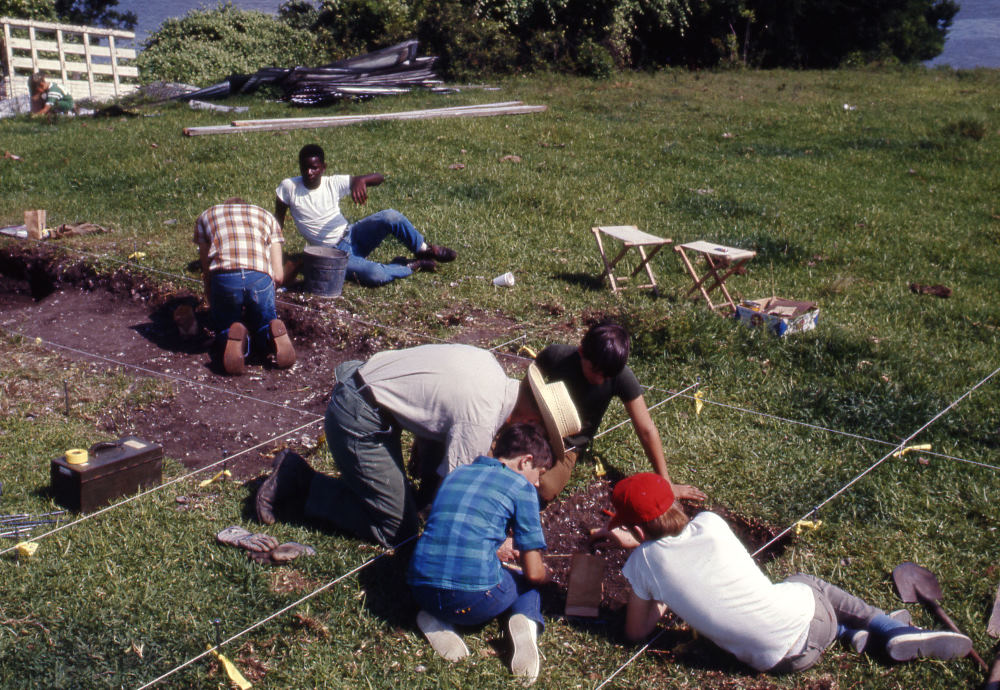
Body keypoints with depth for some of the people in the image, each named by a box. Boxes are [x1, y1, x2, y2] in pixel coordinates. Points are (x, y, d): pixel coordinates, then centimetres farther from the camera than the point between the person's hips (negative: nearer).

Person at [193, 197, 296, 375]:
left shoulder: (206, 216, 30)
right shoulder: (266, 216, 32)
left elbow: (206, 272, 25)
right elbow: (278, 275, 22)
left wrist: (212, 306, 35)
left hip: (223, 276, -1)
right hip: (260, 277, 1)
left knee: (223, 327, 24)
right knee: (264, 325, 27)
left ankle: (233, 336, -11)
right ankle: (275, 334, -8)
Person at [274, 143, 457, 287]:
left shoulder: (333, 183, -6)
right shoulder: (289, 187, -9)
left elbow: (379, 178, -11)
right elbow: (278, 222, 3)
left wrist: (360, 180, -34)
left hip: (352, 235, 3)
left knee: (391, 217, -26)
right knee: (375, 276, -32)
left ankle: (424, 249, 0)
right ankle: (413, 265, -1)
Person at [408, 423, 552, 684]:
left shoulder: (455, 475, 20)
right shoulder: (521, 487, 4)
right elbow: (534, 573, 3)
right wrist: (546, 574, 27)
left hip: (422, 592, 5)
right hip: (476, 601, -4)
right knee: (529, 585, 27)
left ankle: (434, 618, 9)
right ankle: (525, 621, -5)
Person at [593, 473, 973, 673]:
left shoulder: (643, 563, -9)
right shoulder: (710, 524, -4)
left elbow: (636, 632, 5)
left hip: (777, 658, 0)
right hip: (807, 620, 0)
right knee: (806, 583, 35)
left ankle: (857, 635, 19)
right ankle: (897, 631, 24)